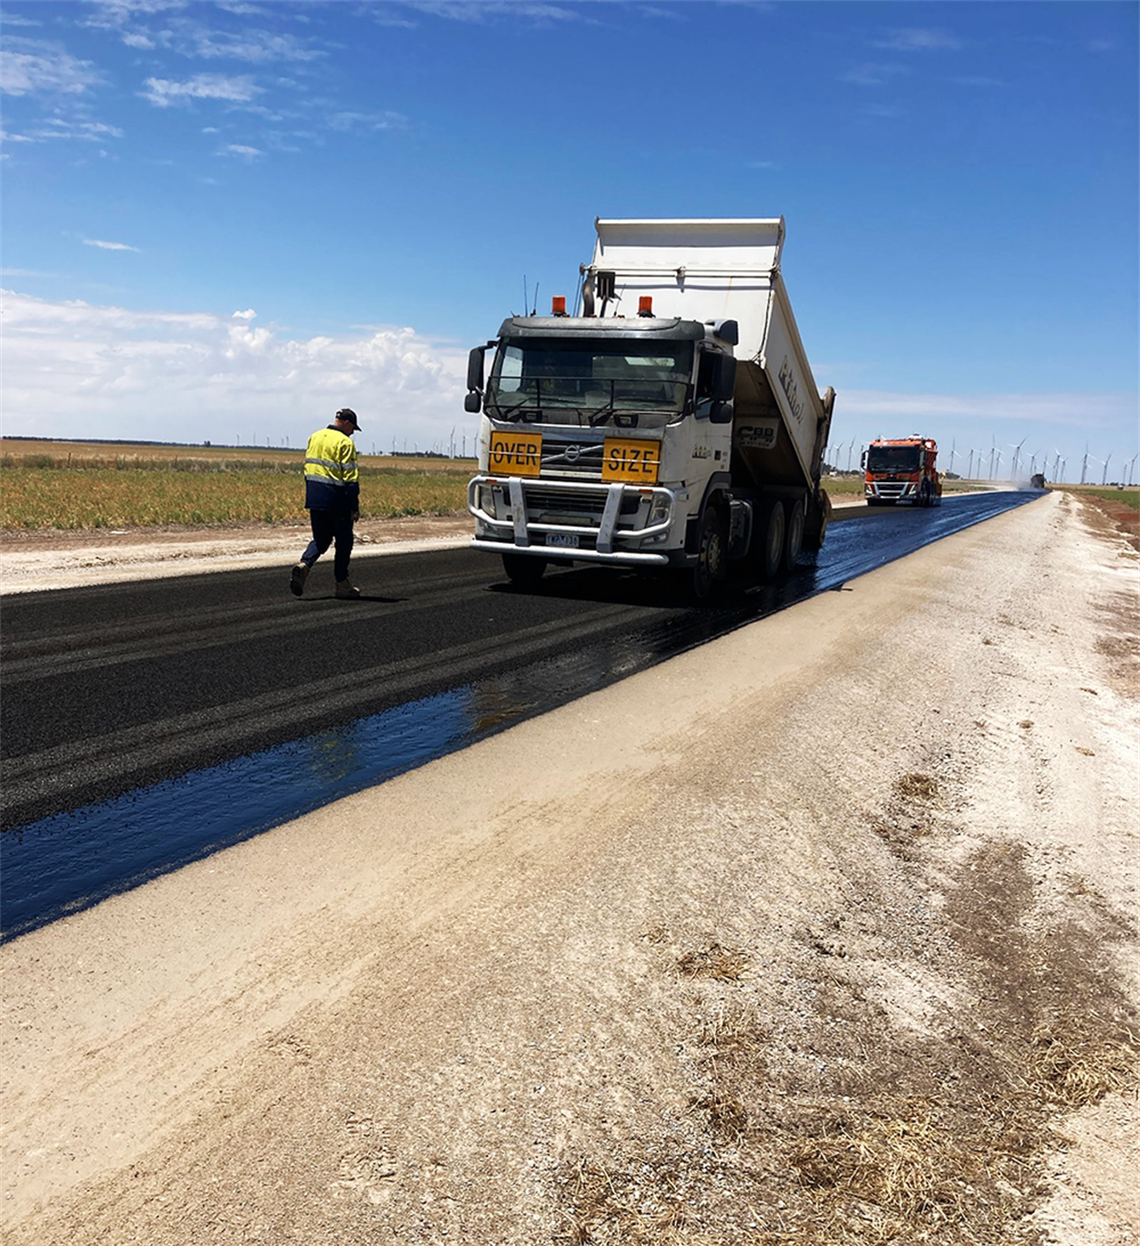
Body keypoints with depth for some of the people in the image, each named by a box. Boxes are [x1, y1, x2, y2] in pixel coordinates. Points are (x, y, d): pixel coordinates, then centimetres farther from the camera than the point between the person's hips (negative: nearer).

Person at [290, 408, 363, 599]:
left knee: (321, 539, 16)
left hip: (314, 498, 6)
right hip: (336, 499, -6)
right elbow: (350, 477, -14)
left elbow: (308, 467, 17)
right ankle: (342, 585, 13)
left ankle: (304, 565, -10)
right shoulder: (345, 443, -11)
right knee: (343, 541, 7)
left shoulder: (315, 437, 12)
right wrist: (355, 507, -11)